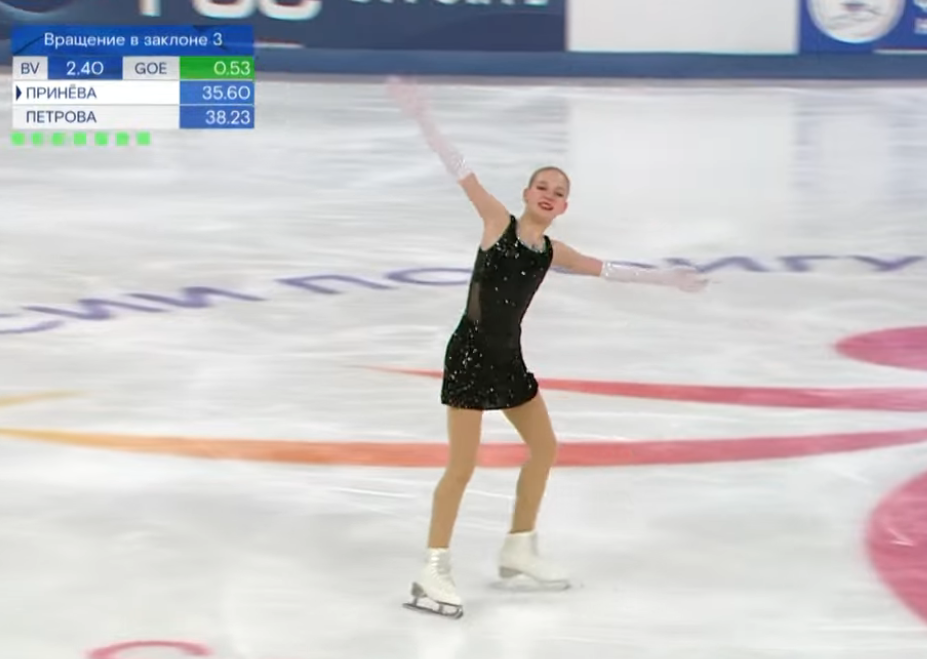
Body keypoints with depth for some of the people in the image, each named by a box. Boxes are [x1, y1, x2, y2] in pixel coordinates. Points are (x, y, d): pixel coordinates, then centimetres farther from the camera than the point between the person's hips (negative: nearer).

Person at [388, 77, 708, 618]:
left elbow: (607, 269, 21)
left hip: (509, 357, 8)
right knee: (463, 466, -8)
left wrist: (665, 278, 29)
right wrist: (419, 111, -17)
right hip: (470, 354, -8)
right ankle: (435, 570, 2)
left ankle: (519, 549, 34)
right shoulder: (498, 221, -8)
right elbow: (459, 168, -12)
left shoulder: (552, 252, 7)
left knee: (545, 448, 17)